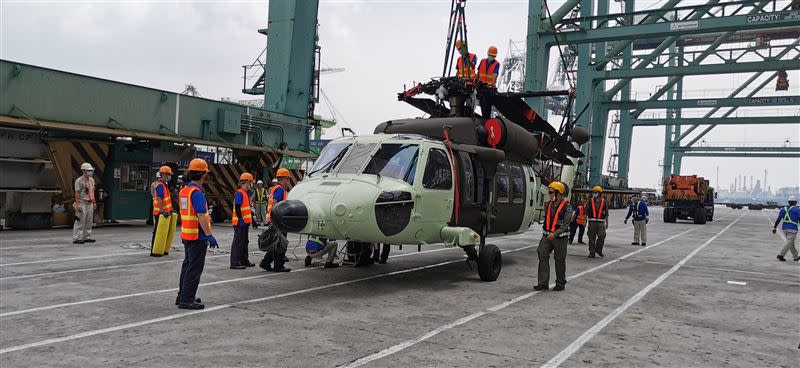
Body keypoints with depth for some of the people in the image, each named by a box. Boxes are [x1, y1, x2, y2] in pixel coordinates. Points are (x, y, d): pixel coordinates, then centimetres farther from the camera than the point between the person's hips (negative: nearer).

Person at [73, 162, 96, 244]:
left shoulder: (92, 180, 14)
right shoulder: (79, 181, -9)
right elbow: (77, 193, -12)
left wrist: (94, 202, 17)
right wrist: (77, 204, -17)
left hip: (90, 203, 8)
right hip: (82, 203, -8)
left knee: (89, 222, 10)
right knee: (80, 222, -7)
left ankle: (86, 237, 18)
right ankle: (76, 238, -2)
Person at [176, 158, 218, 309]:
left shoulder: (184, 190, 11)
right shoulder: (197, 192, -18)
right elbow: (201, 216, -23)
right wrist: (209, 235, -22)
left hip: (186, 234, 10)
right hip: (197, 236, -10)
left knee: (188, 265, 18)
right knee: (195, 268, -4)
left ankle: (182, 296, 27)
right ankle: (186, 300, -2)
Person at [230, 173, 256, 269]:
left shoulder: (245, 193, 16)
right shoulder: (239, 193, -16)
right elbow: (237, 209, -21)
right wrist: (241, 220, -24)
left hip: (245, 223, 11)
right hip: (240, 223, -11)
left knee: (245, 242, 16)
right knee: (238, 243, -7)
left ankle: (244, 261, 25)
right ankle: (235, 263, -4)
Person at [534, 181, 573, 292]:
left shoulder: (567, 207, -10)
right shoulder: (549, 205, 10)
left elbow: (565, 224, -16)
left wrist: (555, 234, -26)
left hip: (560, 237, -5)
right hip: (547, 236, 6)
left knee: (560, 260, 4)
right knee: (543, 256, -5)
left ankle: (560, 283, 18)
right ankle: (543, 283, -3)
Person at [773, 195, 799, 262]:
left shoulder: (783, 209, 8)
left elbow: (778, 219, 2)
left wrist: (774, 227, 1)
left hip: (785, 229, 6)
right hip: (792, 229, -6)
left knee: (791, 243, 17)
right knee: (789, 243, -8)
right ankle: (781, 255, -21)